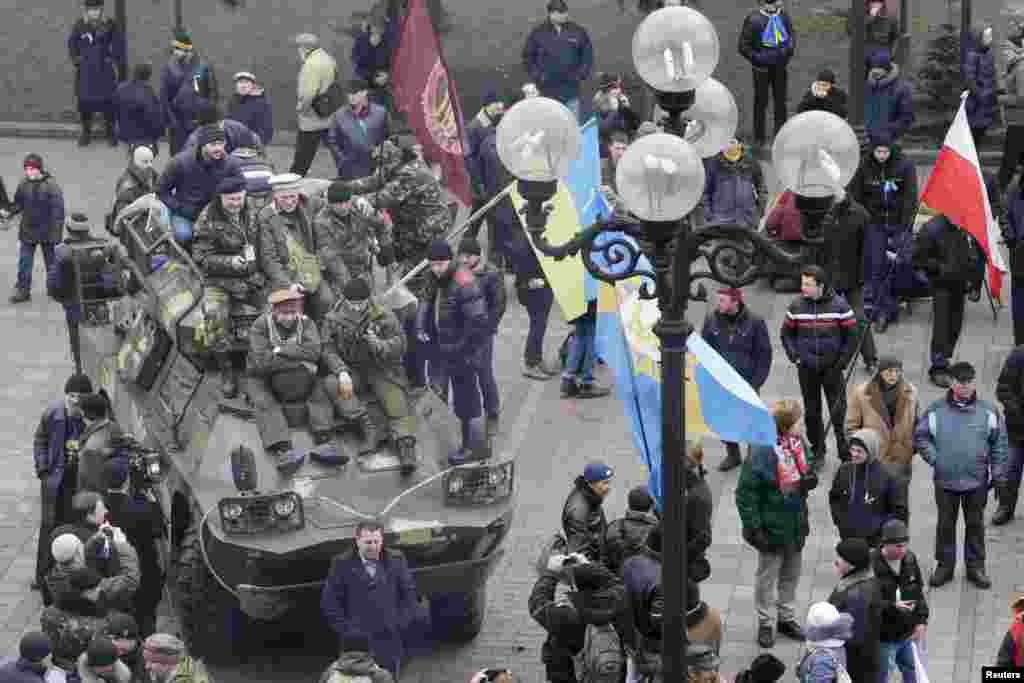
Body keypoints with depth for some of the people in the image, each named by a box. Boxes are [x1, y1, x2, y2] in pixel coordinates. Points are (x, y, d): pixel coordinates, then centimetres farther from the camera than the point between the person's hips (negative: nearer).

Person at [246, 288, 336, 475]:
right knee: (265, 403, -29)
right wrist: (300, 362, -27)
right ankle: (283, 451, -48)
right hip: (262, 379, -3)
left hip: (295, 380, 3)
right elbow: (262, 361, -28)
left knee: (318, 391, -18)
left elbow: (313, 351, -24)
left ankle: (323, 443, -35)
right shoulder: (260, 326, -15)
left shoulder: (306, 323, -7)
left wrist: (281, 350, -27)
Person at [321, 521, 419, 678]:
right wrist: (344, 629, -6)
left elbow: (409, 593, 9)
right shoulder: (342, 564, -6)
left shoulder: (396, 560, 2)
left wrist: (402, 623, 0)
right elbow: (329, 602, -2)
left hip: (389, 642, 2)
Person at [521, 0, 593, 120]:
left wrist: (581, 74, 0)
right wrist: (537, 76, -4)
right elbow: (528, 57, 5)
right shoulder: (537, 34, -1)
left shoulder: (578, 32, 3)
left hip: (571, 91, 1)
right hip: (547, 91, -1)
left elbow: (587, 55, 11)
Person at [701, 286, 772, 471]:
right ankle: (732, 455, 28)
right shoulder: (712, 320, -2)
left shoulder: (754, 322, -10)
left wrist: (756, 383, -10)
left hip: (747, 383, -3)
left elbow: (764, 354, -5)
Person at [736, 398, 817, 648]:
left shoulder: (798, 443, -2)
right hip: (773, 526, -7)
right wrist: (754, 528, -20)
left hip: (796, 524, 7)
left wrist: (809, 480, -9)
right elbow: (745, 494, -20)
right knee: (767, 577, 10)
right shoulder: (762, 453, -25)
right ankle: (766, 623, 25)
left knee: (791, 575, 21)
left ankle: (786, 618, 37)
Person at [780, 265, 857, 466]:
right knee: (811, 412, 10)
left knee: (838, 412, -3)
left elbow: (851, 336, -2)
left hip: (832, 367, -3)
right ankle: (817, 452, 22)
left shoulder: (839, 305, -8)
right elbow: (787, 334, 11)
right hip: (806, 368, 3)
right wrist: (795, 356, -2)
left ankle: (845, 452, 5)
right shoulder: (796, 306, -1)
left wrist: (841, 362, -6)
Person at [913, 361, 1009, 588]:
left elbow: (999, 444, 5)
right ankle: (945, 565, 24)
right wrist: (933, 458, -7)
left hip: (977, 482, 0)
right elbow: (920, 437, 5)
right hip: (945, 480, 0)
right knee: (945, 524, 11)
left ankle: (975, 566, 24)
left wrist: (999, 473, 0)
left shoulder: (987, 412, -1)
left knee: (975, 524, 12)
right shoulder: (936, 410, -3)